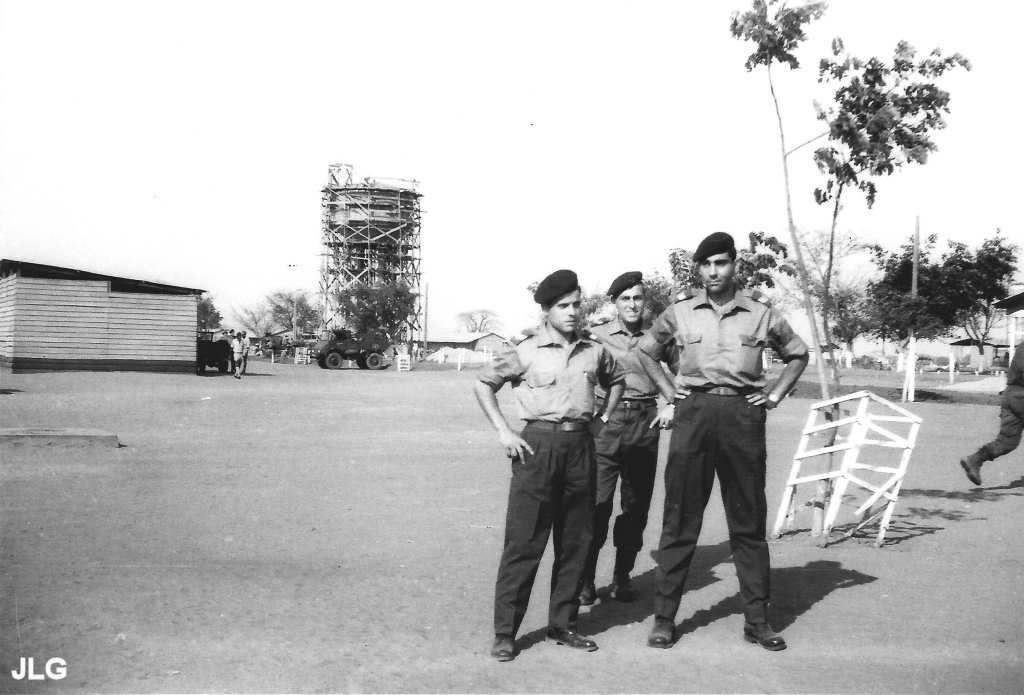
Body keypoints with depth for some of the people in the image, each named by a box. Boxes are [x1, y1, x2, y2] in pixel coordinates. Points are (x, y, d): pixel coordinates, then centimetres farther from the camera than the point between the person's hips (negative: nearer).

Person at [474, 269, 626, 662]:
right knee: (523, 543, -4)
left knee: (575, 541, 9)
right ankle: (504, 633, 4)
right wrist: (504, 432, -4)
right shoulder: (527, 352, -3)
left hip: (581, 446, 5)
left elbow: (616, 379, 28)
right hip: (538, 445, -4)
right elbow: (483, 385, 4)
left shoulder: (594, 352, 9)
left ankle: (562, 625, 22)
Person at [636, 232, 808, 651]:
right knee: (680, 520, 1)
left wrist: (775, 395, 9)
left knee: (749, 522, 6)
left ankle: (757, 621, 15)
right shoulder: (680, 312, 6)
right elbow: (646, 350, 22)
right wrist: (668, 390, 11)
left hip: (743, 415, 0)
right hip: (693, 414, 0)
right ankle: (664, 618, 9)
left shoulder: (760, 313, 6)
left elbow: (798, 353, 20)